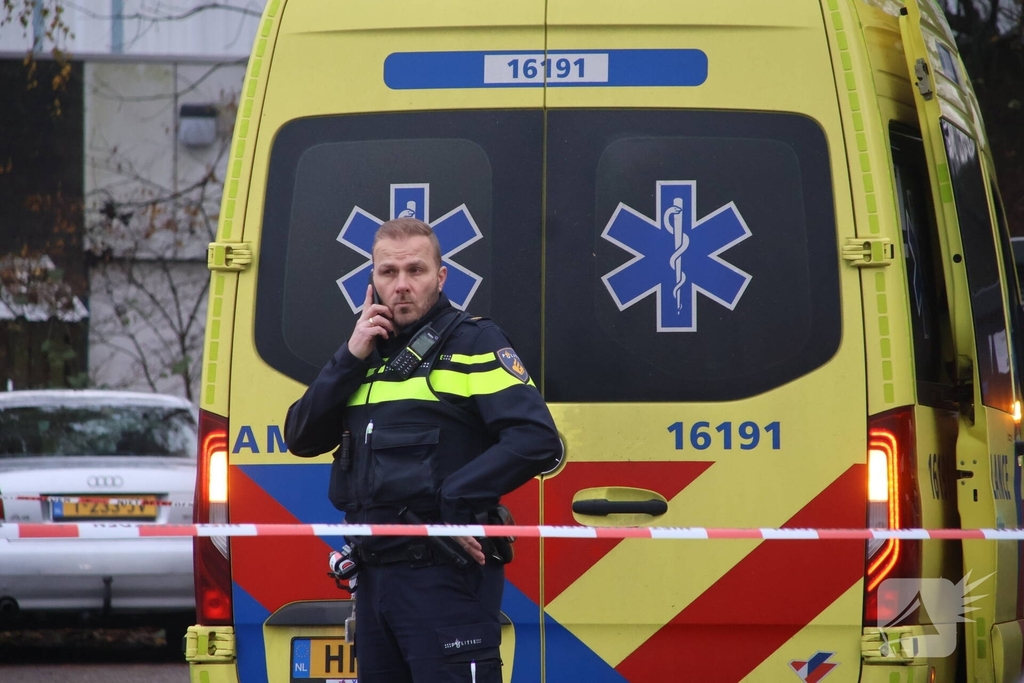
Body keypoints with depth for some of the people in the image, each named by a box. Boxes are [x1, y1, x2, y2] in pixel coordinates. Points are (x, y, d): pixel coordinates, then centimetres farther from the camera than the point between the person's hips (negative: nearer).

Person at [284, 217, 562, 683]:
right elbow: (301, 439, 10)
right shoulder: (367, 353, 18)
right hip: (374, 576, 8)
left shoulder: (472, 342, -4)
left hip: (446, 575, -7)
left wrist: (456, 500, -20)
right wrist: (351, 359, -1)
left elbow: (537, 440, -16)